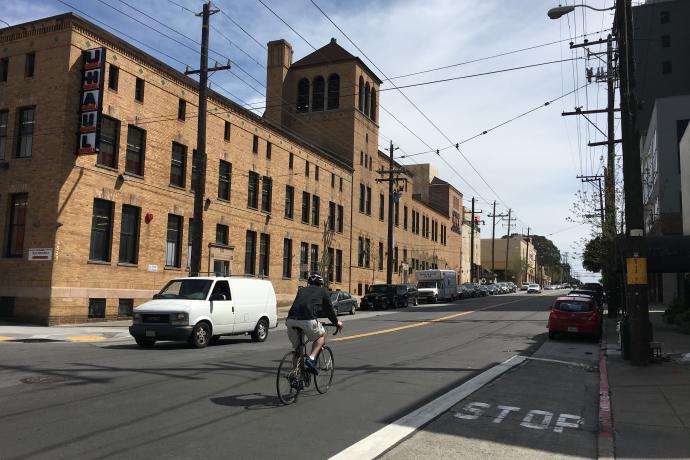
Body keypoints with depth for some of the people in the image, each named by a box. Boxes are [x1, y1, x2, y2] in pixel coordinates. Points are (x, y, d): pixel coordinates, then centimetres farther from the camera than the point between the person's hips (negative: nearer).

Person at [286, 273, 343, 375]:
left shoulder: (302, 290, 31)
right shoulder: (322, 291, 22)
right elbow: (329, 308, 28)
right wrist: (336, 322, 44)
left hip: (291, 320, 4)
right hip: (308, 320, -4)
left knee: (297, 348, 23)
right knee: (321, 336, 23)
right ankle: (311, 359, 3)